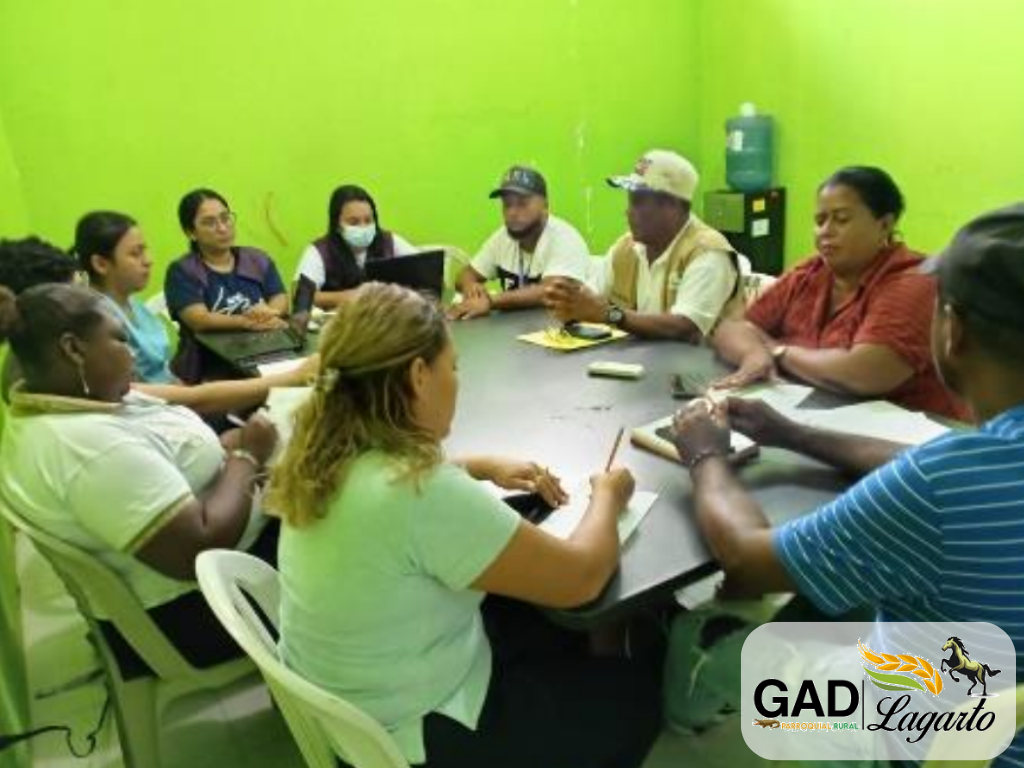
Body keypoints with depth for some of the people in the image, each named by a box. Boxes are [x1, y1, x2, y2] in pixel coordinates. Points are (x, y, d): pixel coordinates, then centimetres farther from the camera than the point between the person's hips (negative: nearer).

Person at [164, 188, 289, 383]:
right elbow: (200, 320, -12)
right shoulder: (181, 272, 2)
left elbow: (281, 300, 5)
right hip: (210, 373, -5)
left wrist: (269, 313, -18)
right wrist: (254, 322, -18)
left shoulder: (258, 259, 16)